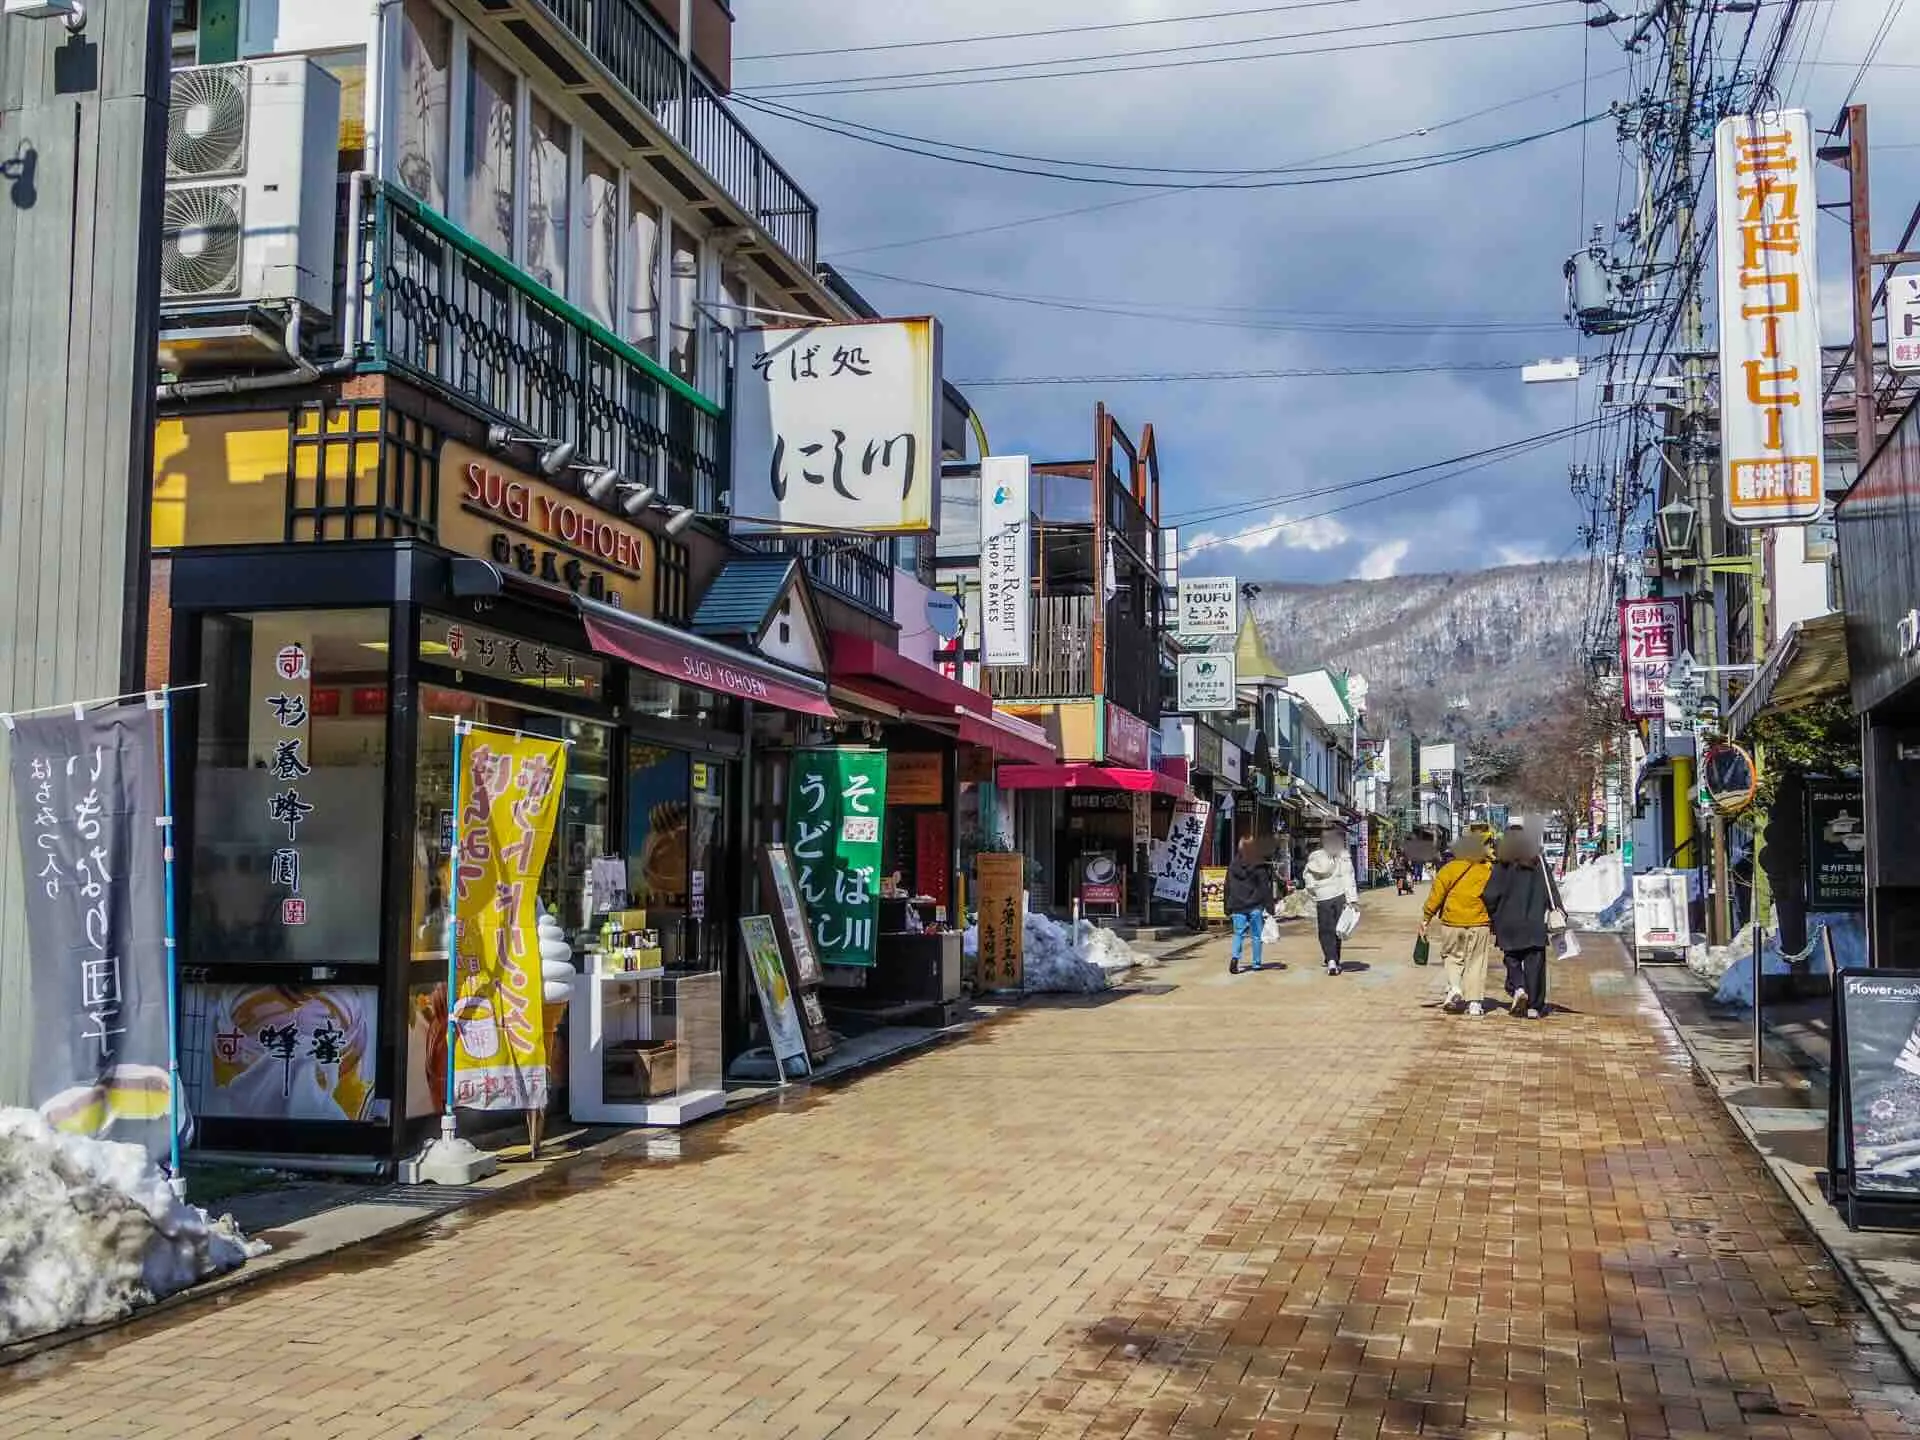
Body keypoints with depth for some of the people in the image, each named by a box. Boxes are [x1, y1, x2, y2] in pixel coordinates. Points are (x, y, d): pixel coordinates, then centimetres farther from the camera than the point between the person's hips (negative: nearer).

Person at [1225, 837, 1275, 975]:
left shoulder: (1232, 868, 4)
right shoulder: (1260, 867, -7)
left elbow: (1228, 888, 9)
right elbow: (1265, 888, -7)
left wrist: (1228, 908, 16)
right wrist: (1269, 907, -4)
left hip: (1238, 907, 2)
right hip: (1255, 907, -2)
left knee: (1238, 934, 7)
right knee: (1256, 935, 8)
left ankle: (1235, 957, -17)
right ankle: (1256, 963, 11)